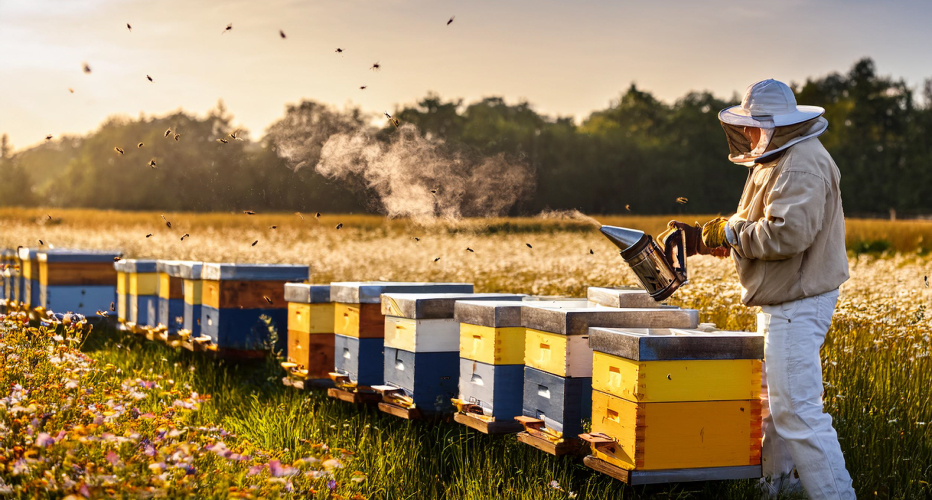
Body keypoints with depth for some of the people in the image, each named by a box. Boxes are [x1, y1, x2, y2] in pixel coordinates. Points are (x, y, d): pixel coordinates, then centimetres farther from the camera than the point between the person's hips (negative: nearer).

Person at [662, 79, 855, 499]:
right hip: (782, 300, 12)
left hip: (799, 303, -12)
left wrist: (728, 232, -17)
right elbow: (753, 232, 21)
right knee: (772, 399, 20)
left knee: (797, 408, -13)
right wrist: (699, 238, 12)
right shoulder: (779, 161, 15)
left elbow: (786, 233, -30)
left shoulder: (801, 165, -20)